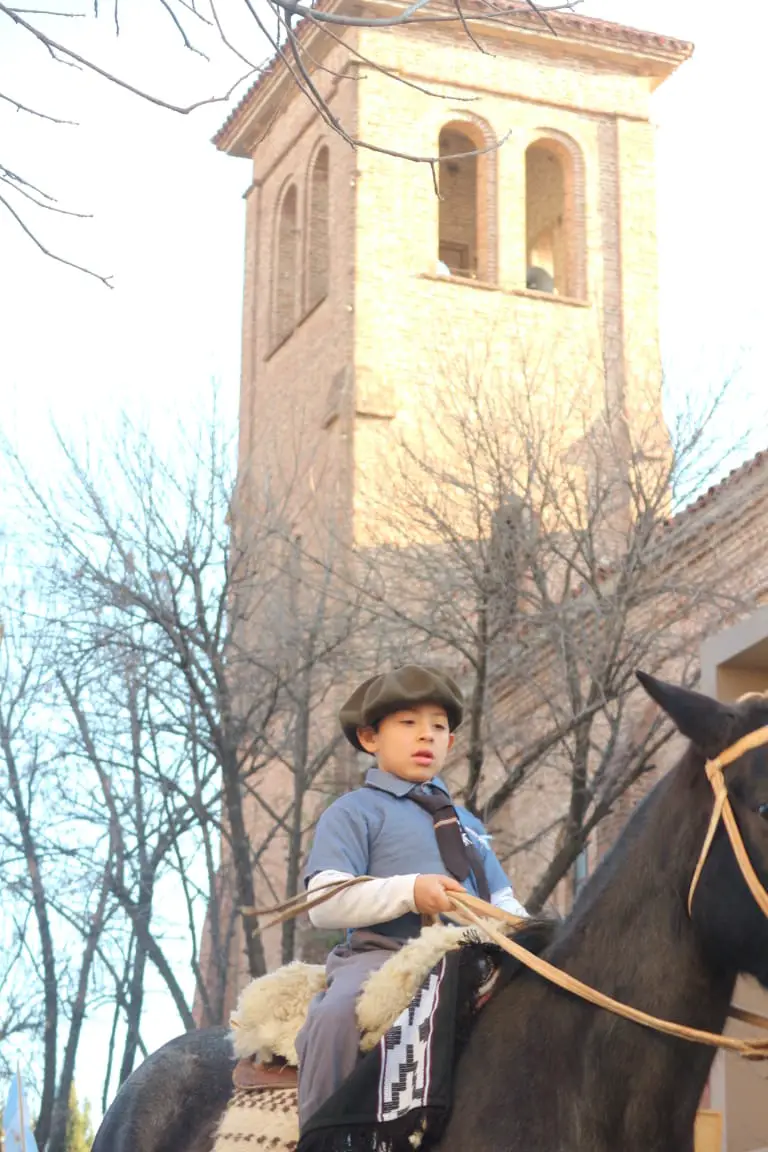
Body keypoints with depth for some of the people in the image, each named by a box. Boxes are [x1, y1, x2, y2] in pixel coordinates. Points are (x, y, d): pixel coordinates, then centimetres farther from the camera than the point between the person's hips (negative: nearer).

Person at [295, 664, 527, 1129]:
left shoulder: (467, 824, 28)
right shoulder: (355, 812, 8)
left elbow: (502, 903, 26)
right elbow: (325, 903, -5)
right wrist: (410, 892, -18)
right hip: (384, 952, -6)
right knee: (339, 1014, -37)